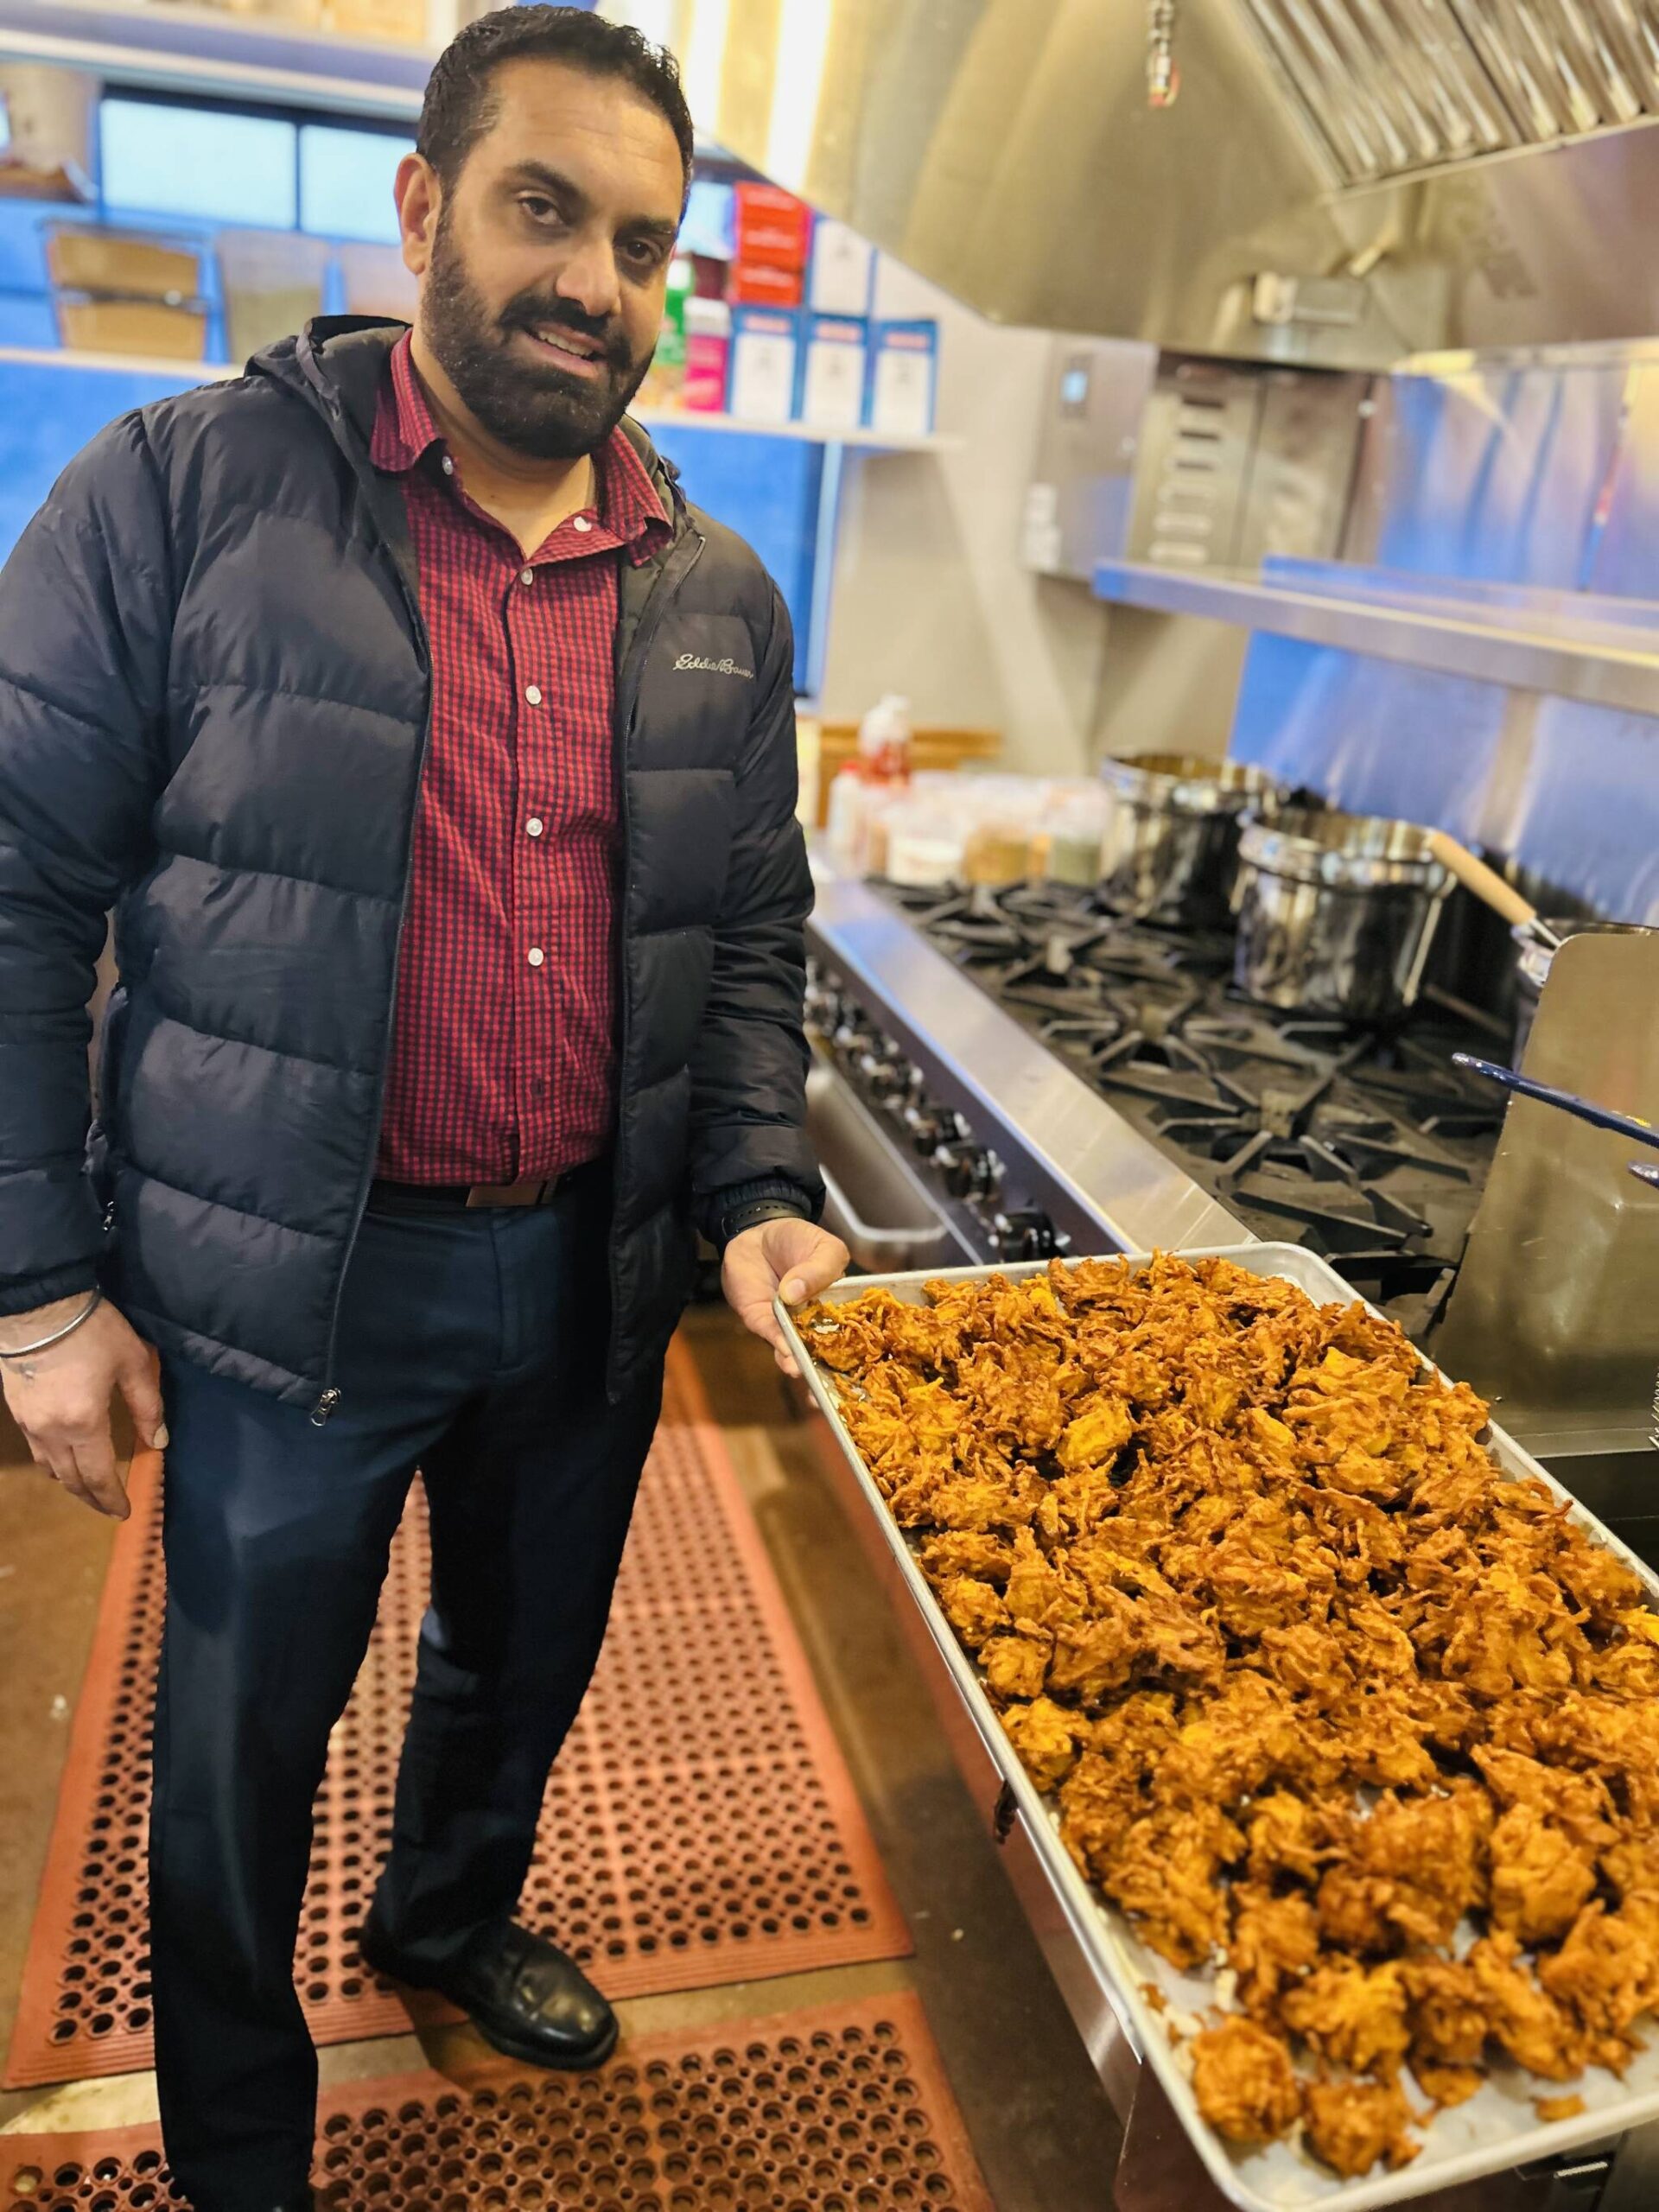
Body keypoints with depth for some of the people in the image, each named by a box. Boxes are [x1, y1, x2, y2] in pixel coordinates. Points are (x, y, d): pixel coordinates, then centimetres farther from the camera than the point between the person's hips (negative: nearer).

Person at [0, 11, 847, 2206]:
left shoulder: (721, 599, 4)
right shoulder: (179, 493, -9)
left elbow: (750, 936, 9)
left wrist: (757, 1193, -4)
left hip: (591, 1272, 4)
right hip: (287, 1281, -3)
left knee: (527, 1659, 25)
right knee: (243, 1746, 16)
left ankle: (453, 1917, 58)